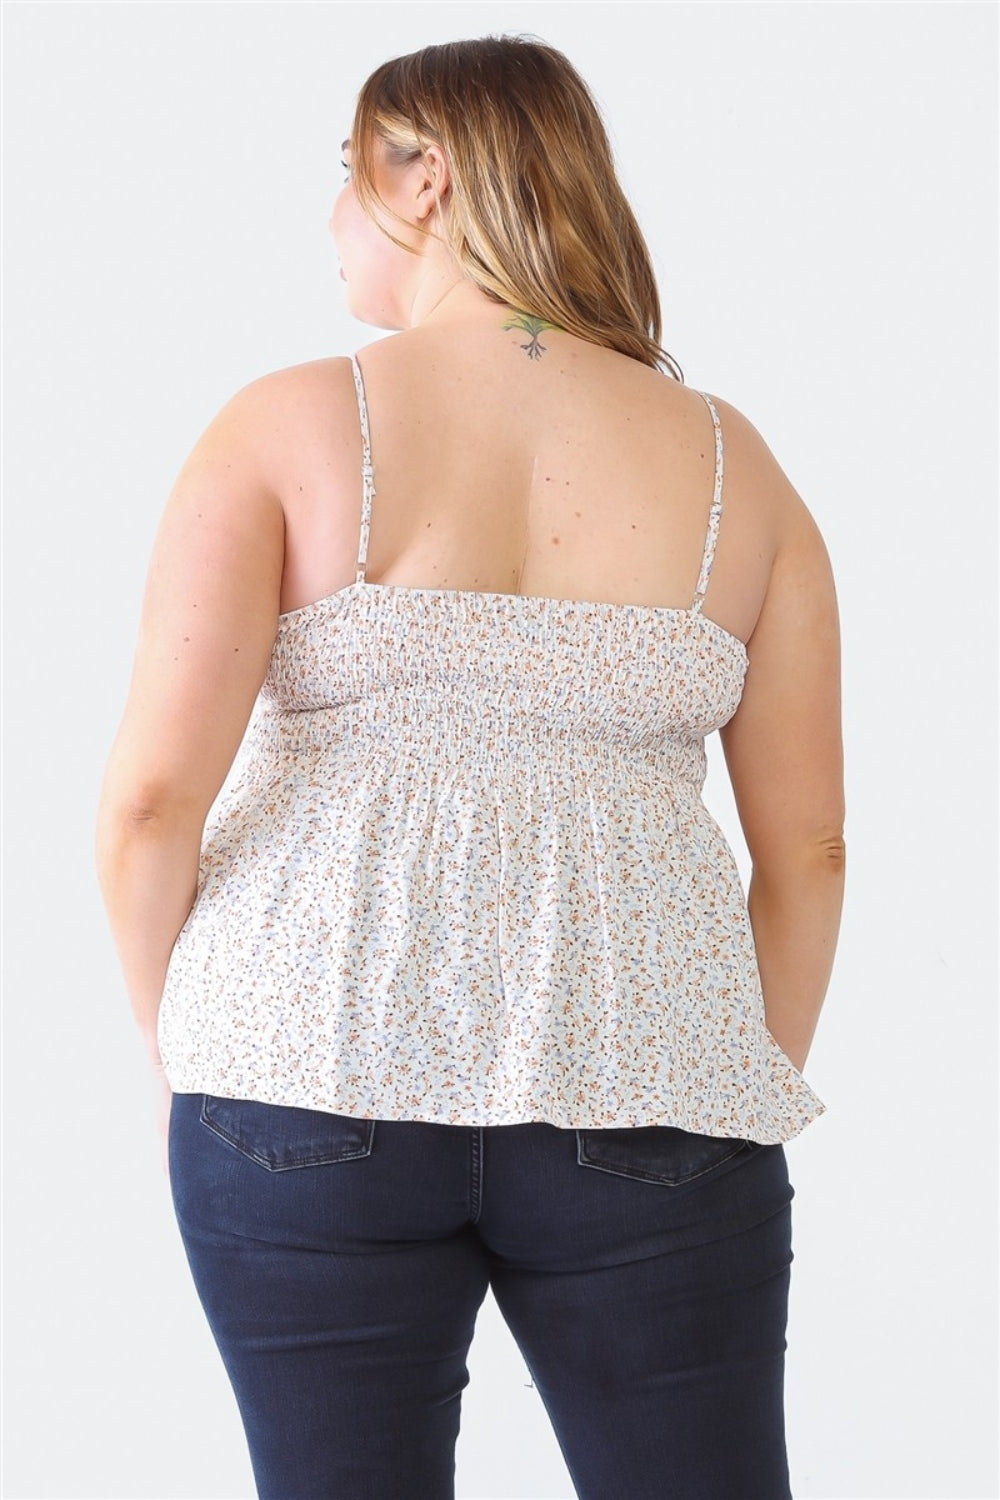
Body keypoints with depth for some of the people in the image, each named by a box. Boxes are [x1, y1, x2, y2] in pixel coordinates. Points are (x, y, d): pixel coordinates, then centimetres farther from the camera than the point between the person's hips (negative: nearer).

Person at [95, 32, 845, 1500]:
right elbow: (809, 848, 6)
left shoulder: (286, 426, -1)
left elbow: (152, 798, -8)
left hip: (317, 1082, -1)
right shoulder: (730, 462, 7)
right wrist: (752, 1099, 18)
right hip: (641, 1097, 2)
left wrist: (175, 1044, 8)